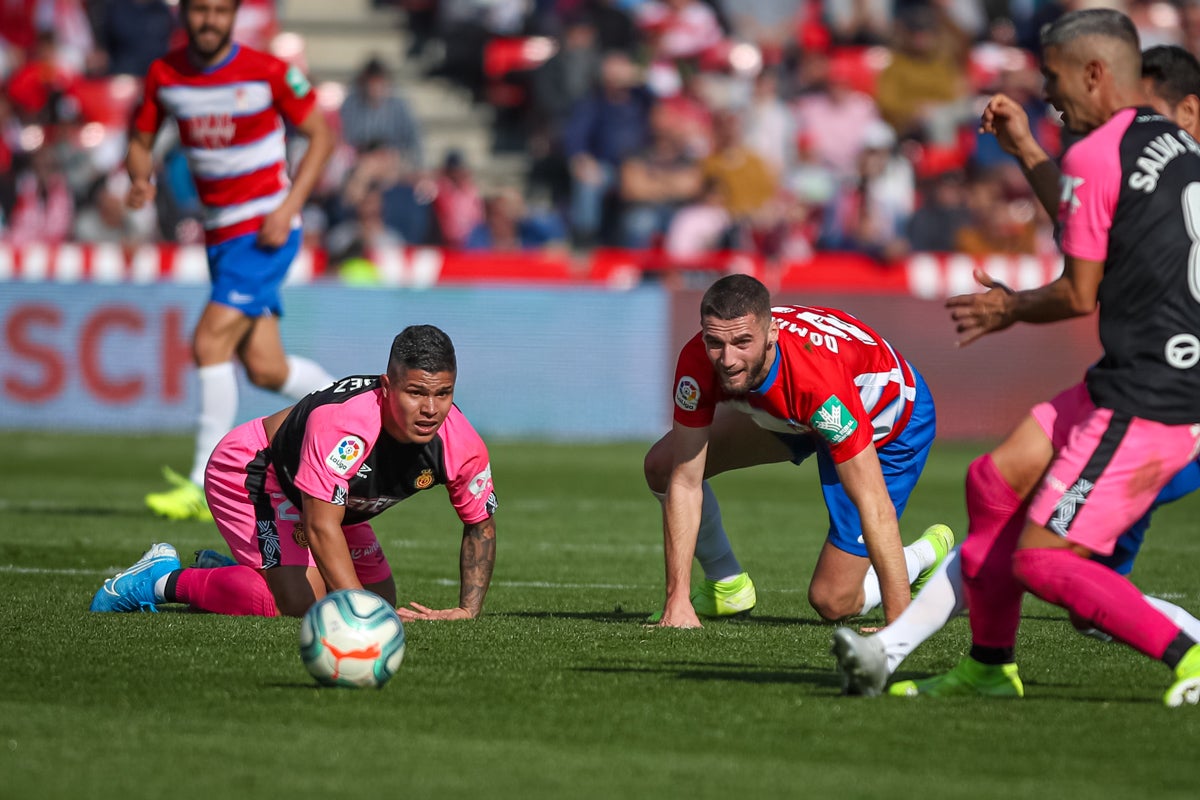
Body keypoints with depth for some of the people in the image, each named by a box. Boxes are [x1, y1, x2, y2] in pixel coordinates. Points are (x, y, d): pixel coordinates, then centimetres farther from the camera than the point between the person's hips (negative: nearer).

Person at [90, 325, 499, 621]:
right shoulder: (343, 423, -43)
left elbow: (481, 525, -6)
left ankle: (222, 571, 29)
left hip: (321, 495, 8)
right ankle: (165, 580, -5)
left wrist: (468, 610, -17)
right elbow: (321, 528, -46)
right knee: (302, 602, -27)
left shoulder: (461, 445, -23)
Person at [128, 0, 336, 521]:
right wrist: (141, 179, -11)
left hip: (267, 228, -6)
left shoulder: (267, 72, -11)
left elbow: (321, 134, -3)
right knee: (264, 369, 4)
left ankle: (205, 487, -15)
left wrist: (288, 209, -13)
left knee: (210, 342, -19)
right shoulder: (163, 76, 2)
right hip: (220, 233, 6)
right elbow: (141, 141, 13)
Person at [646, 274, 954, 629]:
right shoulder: (699, 362, -31)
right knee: (662, 464, -6)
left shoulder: (818, 379, -46)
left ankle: (927, 554, 22)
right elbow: (684, 482, -25)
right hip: (788, 414, 5)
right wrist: (677, 603, -30)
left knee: (831, 602, -9)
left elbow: (875, 507, -43)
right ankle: (726, 586, 18)